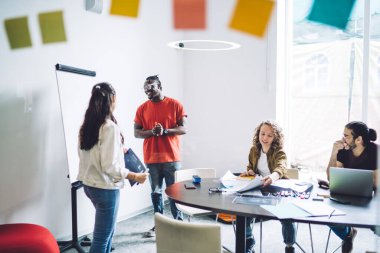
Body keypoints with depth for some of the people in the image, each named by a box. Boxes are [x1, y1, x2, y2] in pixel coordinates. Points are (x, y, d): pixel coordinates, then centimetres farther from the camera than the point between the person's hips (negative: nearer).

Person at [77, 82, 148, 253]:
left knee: (107, 230, 24)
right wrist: (135, 177, -13)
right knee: (102, 237, 4)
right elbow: (110, 166, -24)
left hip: (89, 184, 9)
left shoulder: (86, 125, 5)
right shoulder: (110, 127, -21)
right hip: (105, 187, -9)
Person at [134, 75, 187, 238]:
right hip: (151, 158, 2)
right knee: (155, 192, 10)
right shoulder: (142, 108, 6)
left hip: (171, 157, -2)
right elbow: (136, 133, 4)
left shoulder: (175, 105, -1)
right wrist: (152, 132, -14)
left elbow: (183, 129, -3)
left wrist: (165, 131, -17)